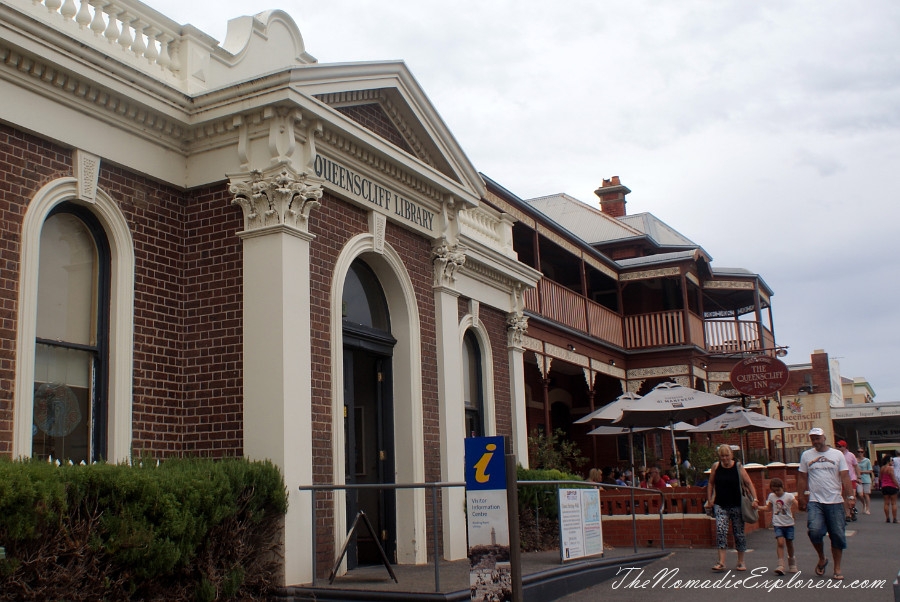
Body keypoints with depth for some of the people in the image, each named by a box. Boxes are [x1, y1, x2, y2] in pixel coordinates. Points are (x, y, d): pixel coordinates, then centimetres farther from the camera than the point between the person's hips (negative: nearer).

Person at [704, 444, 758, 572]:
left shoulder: (738, 467, -4)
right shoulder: (716, 467, 1)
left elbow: (749, 483, -5)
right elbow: (711, 483, 12)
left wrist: (755, 499, -17)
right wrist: (709, 500, 6)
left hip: (736, 505, 0)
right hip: (720, 505, 1)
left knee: (739, 532, 8)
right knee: (721, 530, -14)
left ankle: (741, 562, 23)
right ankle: (721, 562, -15)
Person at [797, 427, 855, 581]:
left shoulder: (837, 454, 5)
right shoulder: (806, 455, 7)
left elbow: (845, 477, 2)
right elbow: (802, 479, 9)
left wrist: (850, 496, -6)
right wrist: (801, 498, 5)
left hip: (835, 502, 0)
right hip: (815, 502, 0)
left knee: (837, 535, 2)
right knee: (815, 531, -17)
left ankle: (837, 569, 16)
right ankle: (822, 559, 9)